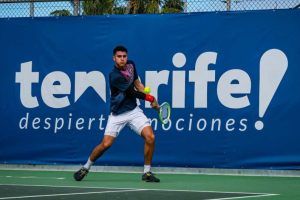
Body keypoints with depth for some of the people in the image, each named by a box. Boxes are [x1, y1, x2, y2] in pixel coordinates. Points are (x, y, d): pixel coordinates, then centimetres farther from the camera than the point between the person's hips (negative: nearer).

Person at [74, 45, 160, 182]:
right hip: (117, 114, -5)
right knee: (106, 144, -9)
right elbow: (133, 93, -14)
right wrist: (151, 98, 0)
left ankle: (147, 172, -1)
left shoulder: (131, 65, 1)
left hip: (134, 111, 6)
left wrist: (151, 100, 8)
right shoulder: (115, 76, -22)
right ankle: (86, 167, 16)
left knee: (150, 137, -13)